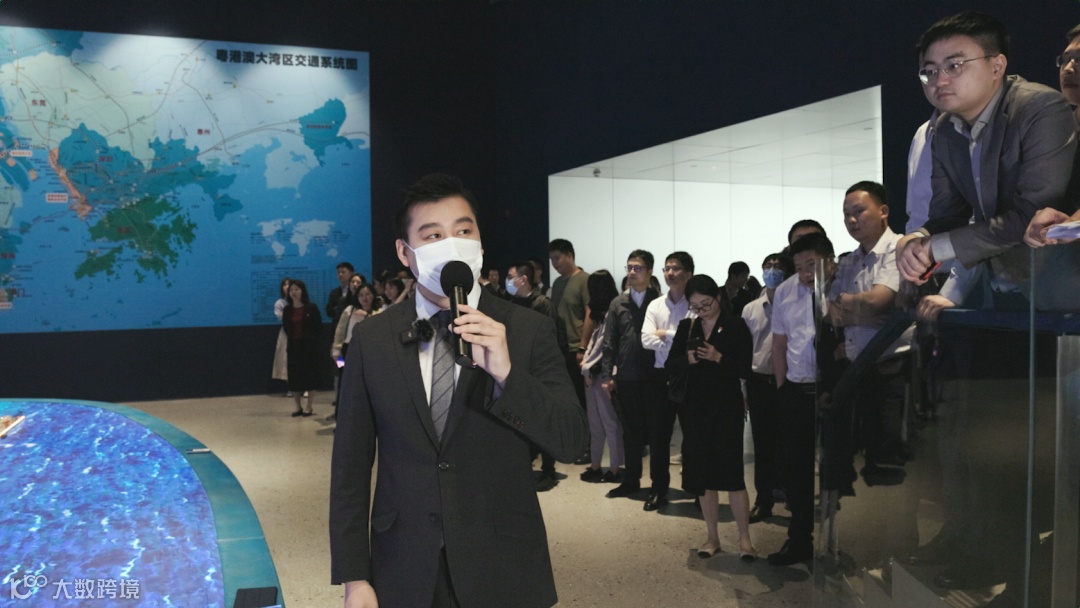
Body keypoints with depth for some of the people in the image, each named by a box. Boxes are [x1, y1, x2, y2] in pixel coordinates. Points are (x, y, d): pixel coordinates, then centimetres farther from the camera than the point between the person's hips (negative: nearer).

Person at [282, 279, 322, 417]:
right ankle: (298, 406, 16)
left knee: (310, 375, 0)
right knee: (294, 376, 5)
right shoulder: (287, 309, 7)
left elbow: (319, 326, -4)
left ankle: (309, 407, 8)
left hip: (309, 346, -3)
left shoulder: (311, 308, -3)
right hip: (294, 346, 4)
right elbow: (286, 329, 9)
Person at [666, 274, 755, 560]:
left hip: (727, 408, -4)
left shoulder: (736, 326, -5)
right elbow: (671, 366, 3)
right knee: (701, 474, 8)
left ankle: (744, 538, 9)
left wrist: (719, 358, -22)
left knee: (731, 472, -5)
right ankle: (712, 537, 20)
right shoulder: (686, 327, 6)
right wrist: (687, 360, -16)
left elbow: (745, 370, -8)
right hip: (695, 407, 4)